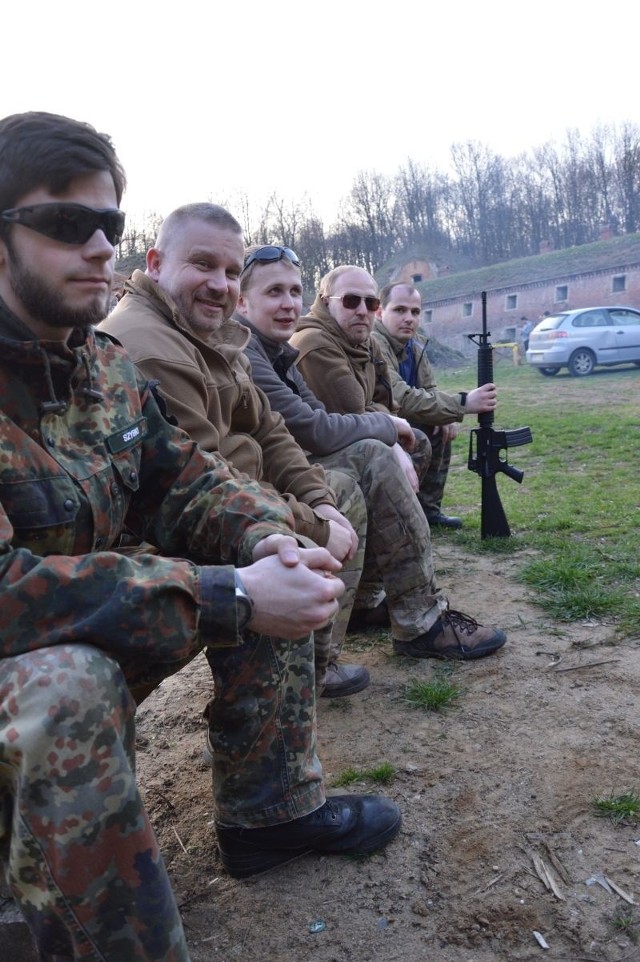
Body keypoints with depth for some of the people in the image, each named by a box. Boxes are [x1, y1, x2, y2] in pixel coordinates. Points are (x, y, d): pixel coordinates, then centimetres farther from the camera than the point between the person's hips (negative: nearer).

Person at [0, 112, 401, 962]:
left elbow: (183, 477, 4)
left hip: (99, 632, 7)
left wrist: (271, 539, -18)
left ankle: (270, 811, 13)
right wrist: (226, 597, -35)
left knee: (271, 568, 1)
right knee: (69, 686, -38)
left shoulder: (107, 363, 0)